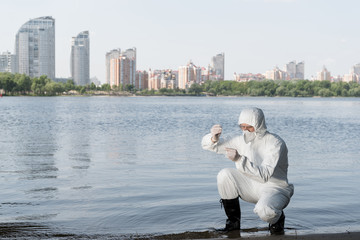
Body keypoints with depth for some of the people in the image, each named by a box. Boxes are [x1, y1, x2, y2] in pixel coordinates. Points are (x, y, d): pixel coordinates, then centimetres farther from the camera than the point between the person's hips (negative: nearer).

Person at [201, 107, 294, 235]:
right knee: (224, 175, -18)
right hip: (253, 187, 6)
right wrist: (214, 138, -27)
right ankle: (233, 221, -2)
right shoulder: (242, 140, -4)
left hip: (275, 189, -5)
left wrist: (239, 159, -45)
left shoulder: (275, 143, -22)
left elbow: (264, 176, -34)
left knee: (264, 210, -38)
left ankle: (277, 218, 2)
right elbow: (206, 144, -2)